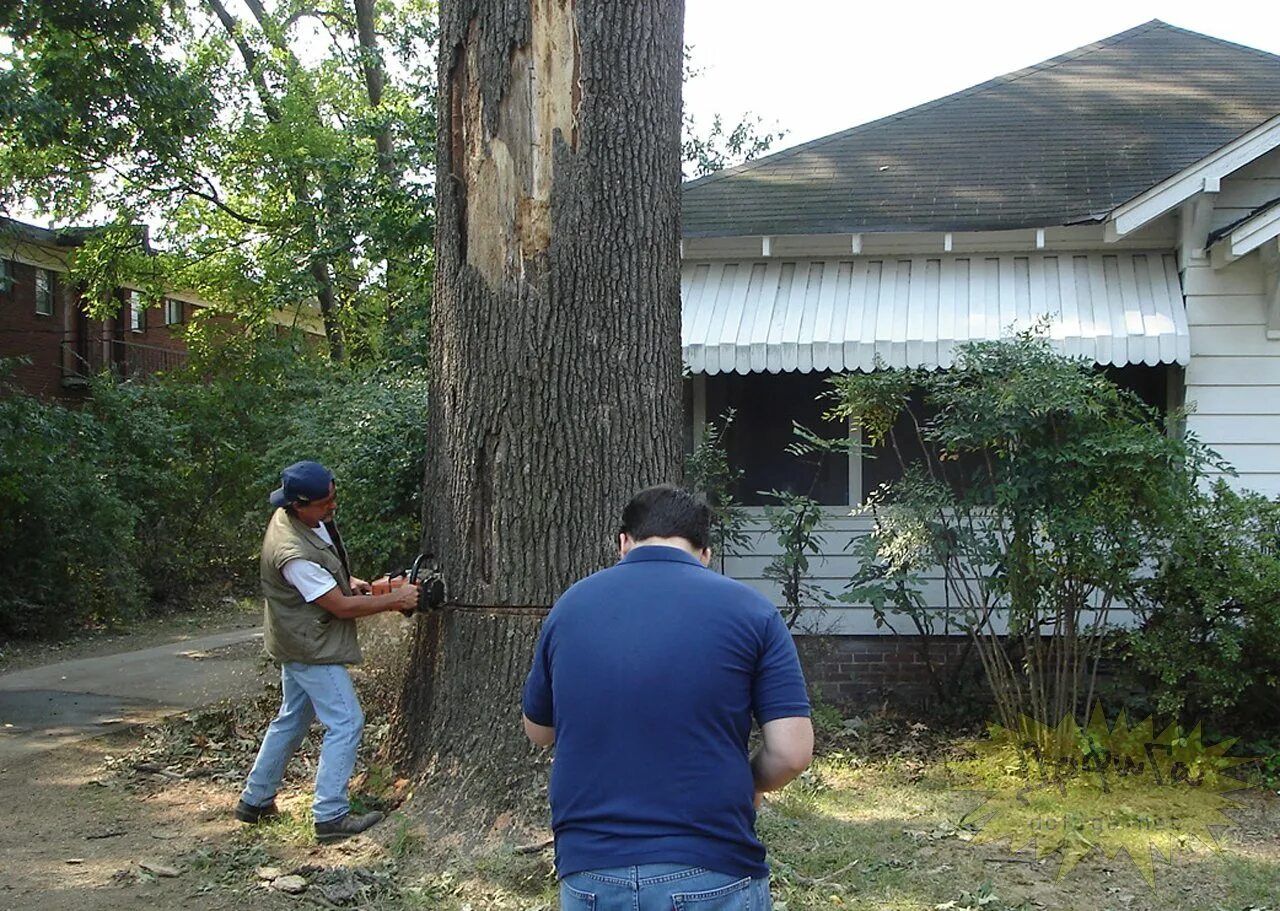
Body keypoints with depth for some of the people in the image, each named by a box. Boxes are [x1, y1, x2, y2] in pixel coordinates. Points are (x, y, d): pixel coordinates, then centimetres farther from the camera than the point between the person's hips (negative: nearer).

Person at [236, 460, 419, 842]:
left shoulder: (303, 517, -3)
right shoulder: (293, 553, -32)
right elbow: (342, 607, -25)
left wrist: (348, 581, 5)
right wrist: (395, 600, -17)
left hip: (303, 643, 10)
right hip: (312, 648, -10)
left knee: (292, 720, 20)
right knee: (345, 723, -6)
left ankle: (254, 800, 30)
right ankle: (331, 815, -2)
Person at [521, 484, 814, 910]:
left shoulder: (571, 605, 4)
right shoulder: (750, 610, -4)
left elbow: (538, 731, 17)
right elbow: (791, 752, -8)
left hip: (588, 876, 2)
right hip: (711, 875, -2)